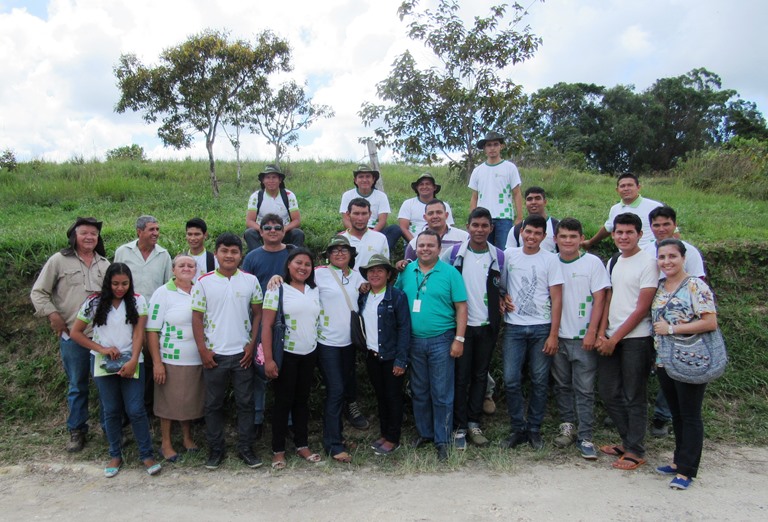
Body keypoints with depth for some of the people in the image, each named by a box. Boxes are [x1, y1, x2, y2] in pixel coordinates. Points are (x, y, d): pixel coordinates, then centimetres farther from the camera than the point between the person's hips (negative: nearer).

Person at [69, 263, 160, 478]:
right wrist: (101, 349, -9)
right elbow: (75, 333, 2)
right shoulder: (94, 303, -2)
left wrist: (133, 361, -15)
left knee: (136, 410, -4)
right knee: (111, 410, 8)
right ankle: (115, 456, 22)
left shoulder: (138, 301, -3)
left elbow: (138, 332, -6)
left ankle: (147, 455, 7)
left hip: (131, 362, -1)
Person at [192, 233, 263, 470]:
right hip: (214, 354, 0)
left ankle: (246, 448, 20)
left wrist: (252, 344, -3)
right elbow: (197, 317, -1)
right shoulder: (204, 282, -2)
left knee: (246, 402, 7)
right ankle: (215, 449, 24)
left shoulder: (250, 280, 0)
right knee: (213, 404, 10)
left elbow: (258, 313, 5)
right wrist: (202, 350, -7)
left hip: (242, 353, 1)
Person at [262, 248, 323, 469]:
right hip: (286, 354, -4)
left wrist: (319, 349, 6)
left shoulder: (314, 290, 7)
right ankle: (278, 450, 16)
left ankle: (302, 445, 24)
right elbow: (266, 325, -11)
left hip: (309, 354, 5)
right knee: (283, 401, 4)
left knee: (302, 400, 13)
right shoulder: (277, 289, -8)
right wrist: (268, 359, -17)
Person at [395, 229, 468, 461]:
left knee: (441, 394, 3)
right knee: (419, 392, 15)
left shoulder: (450, 273, -4)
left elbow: (461, 307, -5)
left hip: (441, 341, -3)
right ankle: (424, 433, 31)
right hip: (414, 340, 4)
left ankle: (442, 440, 16)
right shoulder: (406, 272, 5)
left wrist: (459, 339, -10)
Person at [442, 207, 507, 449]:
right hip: (461, 324, -2)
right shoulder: (454, 252, -3)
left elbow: (503, 288, 14)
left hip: (487, 325, 2)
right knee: (461, 376, 2)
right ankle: (459, 426, 13)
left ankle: (474, 423, 24)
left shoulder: (499, 256, 2)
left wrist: (501, 303, 2)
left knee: (480, 375, 11)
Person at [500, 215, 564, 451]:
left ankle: (534, 429, 20)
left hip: (541, 328, -1)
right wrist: (501, 299, -2)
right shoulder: (509, 255, 5)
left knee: (540, 381, 5)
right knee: (511, 380, -1)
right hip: (514, 327, 1)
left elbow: (556, 299, -2)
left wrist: (553, 334, -7)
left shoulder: (550, 260, 0)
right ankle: (518, 429, 14)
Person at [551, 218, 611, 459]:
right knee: (562, 385, 12)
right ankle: (568, 426, 27)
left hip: (583, 338, -3)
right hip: (557, 337, 3)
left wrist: (592, 333, -11)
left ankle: (585, 437, 9)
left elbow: (599, 300, -5)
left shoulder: (593, 262, -3)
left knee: (584, 389, 1)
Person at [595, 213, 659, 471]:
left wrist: (615, 338, -12)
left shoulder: (648, 263, -8)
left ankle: (635, 451, 14)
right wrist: (601, 333, 1)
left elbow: (642, 308, -12)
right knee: (609, 393, 11)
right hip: (611, 339, 7)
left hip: (636, 338, -7)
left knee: (634, 397, 2)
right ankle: (628, 441, 27)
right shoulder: (613, 263, 13)